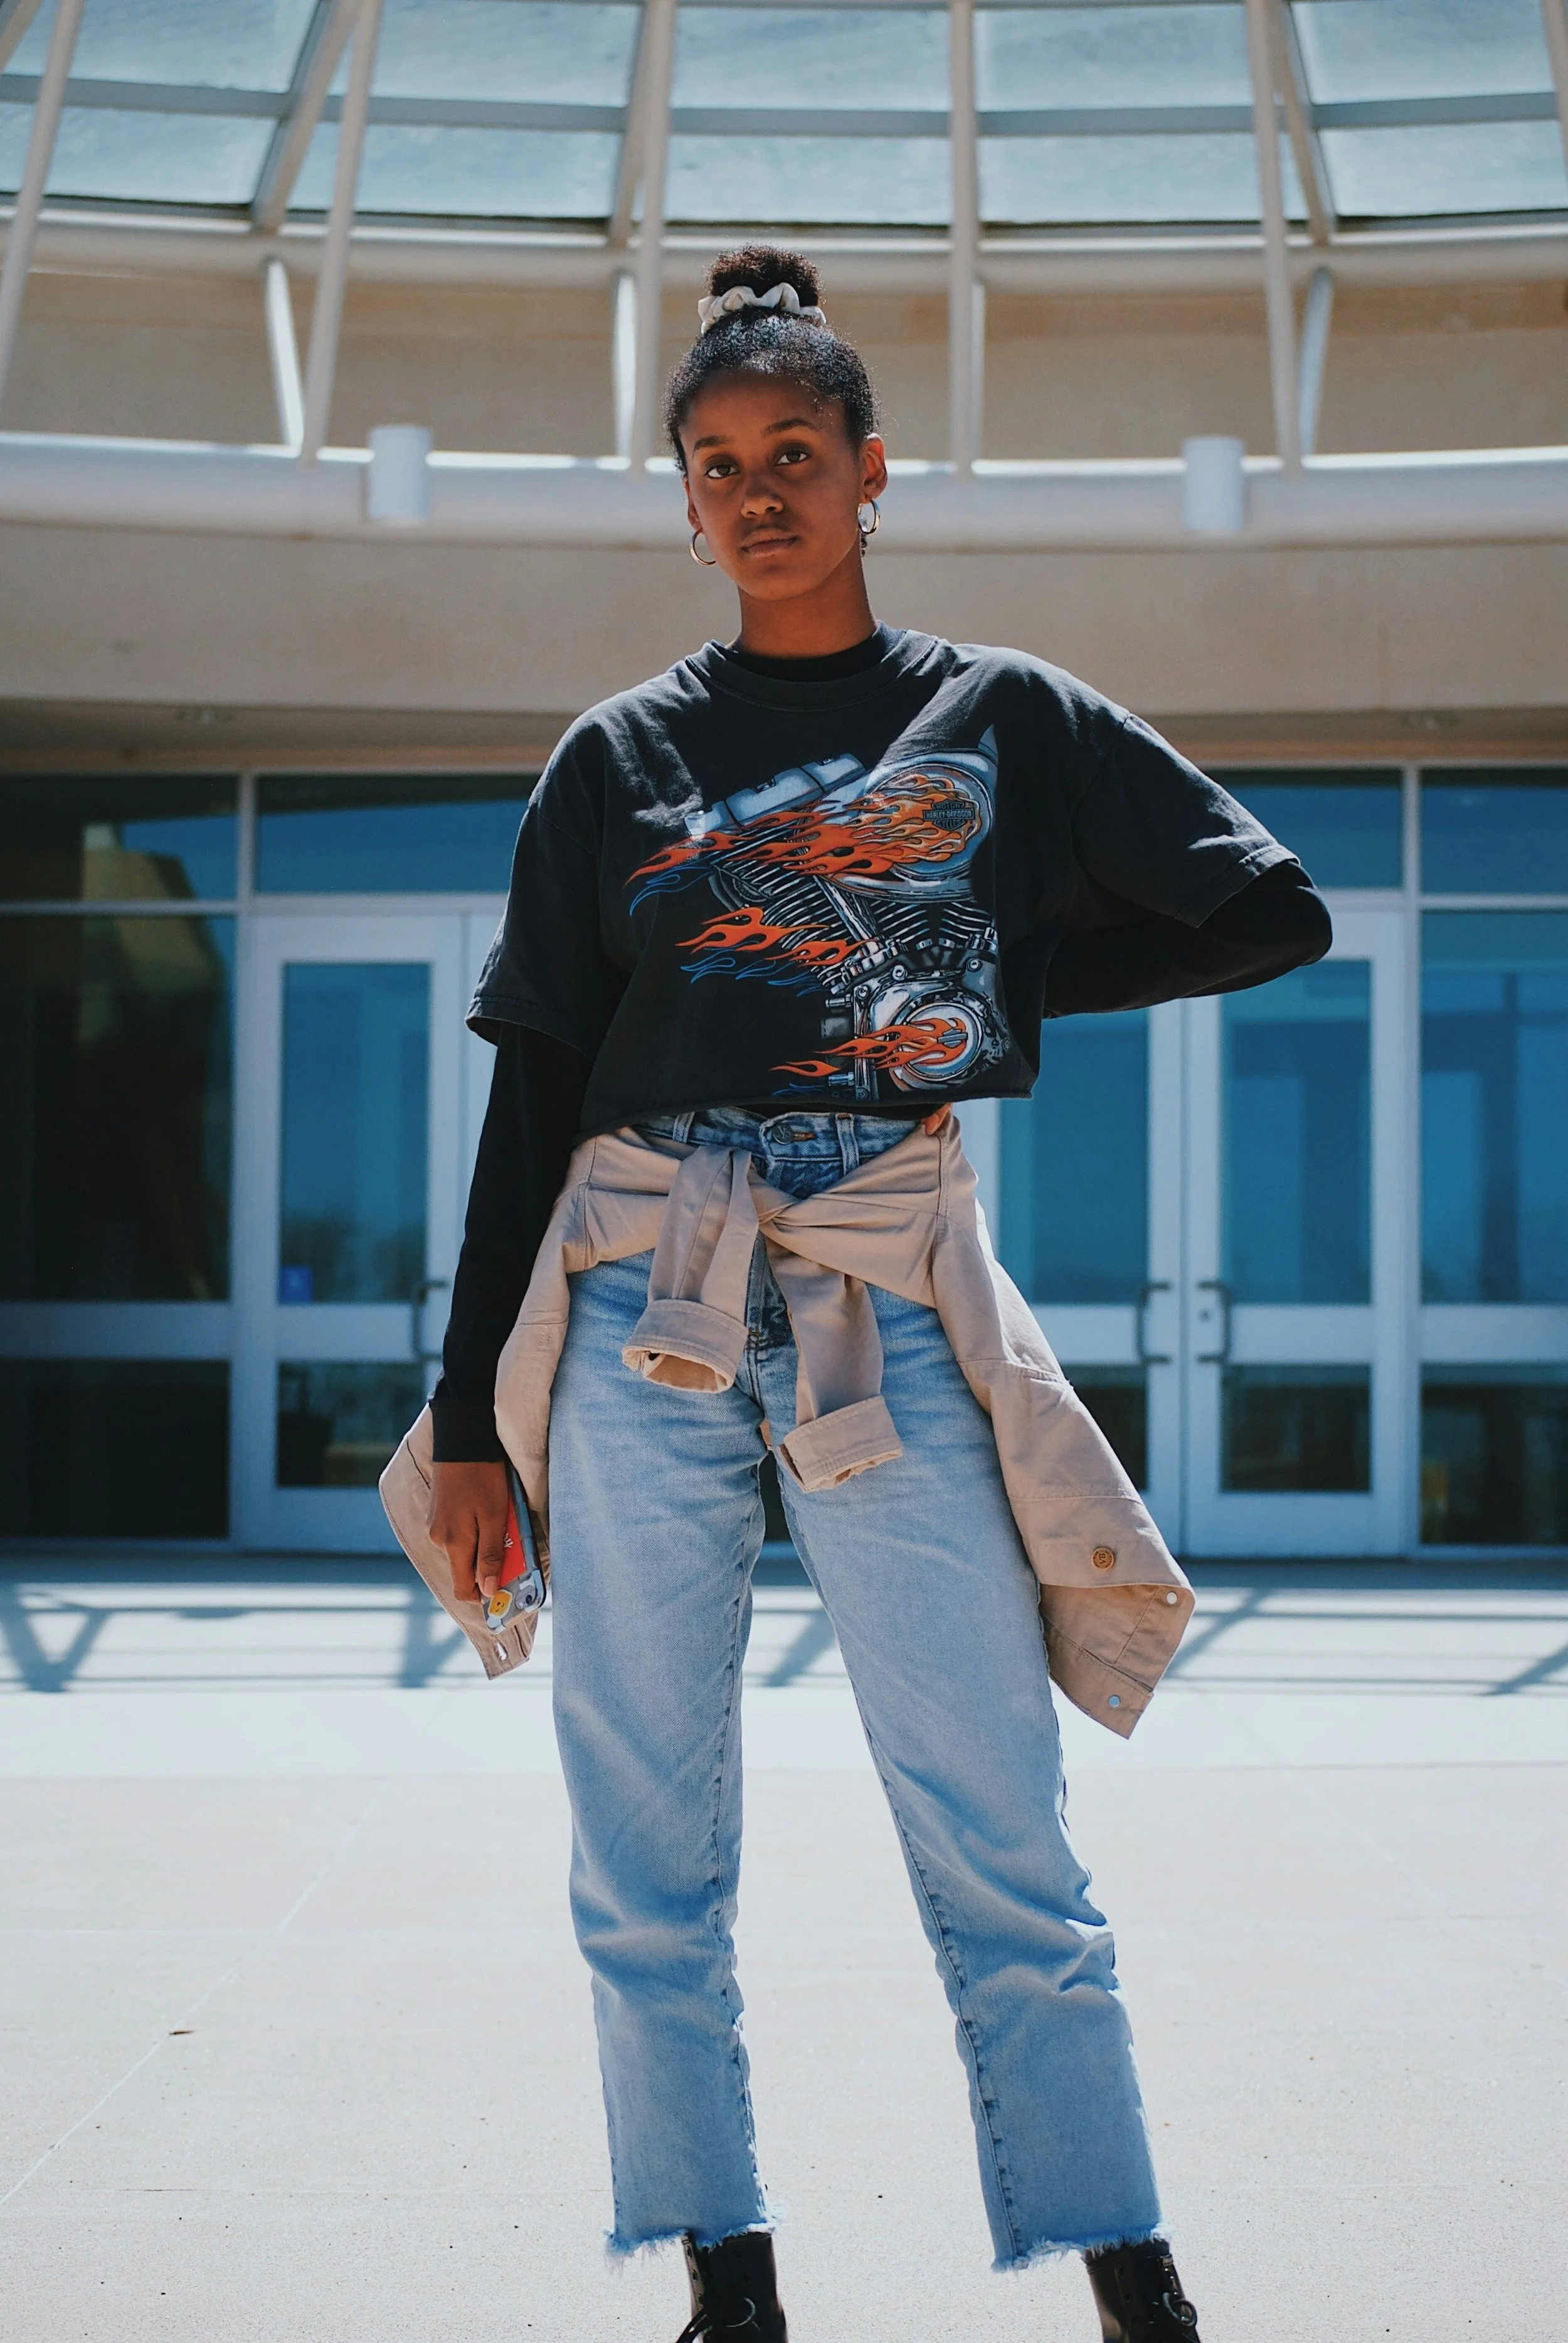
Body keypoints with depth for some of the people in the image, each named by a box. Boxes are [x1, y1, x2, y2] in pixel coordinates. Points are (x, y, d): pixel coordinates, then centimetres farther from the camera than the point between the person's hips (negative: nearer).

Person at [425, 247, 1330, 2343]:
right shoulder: (623, 758, 12)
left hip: (891, 1328, -1)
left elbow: (1277, 910, 12)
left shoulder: (1010, 716, 11)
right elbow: (535, 1091, 10)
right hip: (640, 1323, 2)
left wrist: (1003, 979, 4)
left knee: (1005, 1857, -4)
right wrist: (471, 1414, 6)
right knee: (647, 1866, 3)